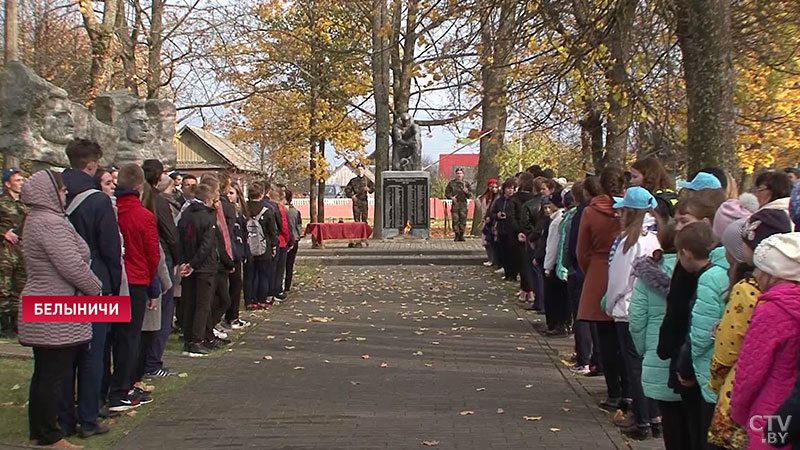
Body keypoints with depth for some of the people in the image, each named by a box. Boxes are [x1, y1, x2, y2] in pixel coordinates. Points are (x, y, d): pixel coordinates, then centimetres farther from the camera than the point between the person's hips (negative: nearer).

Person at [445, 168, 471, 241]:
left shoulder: (466, 184, 9)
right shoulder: (451, 183, 6)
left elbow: (470, 196, 8)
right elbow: (447, 192, 9)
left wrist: (467, 192, -14)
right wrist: (451, 197, -10)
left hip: (463, 204, 1)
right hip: (455, 203, -1)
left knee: (463, 220, -2)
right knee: (455, 220, -5)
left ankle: (461, 235, 8)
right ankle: (457, 236, 3)